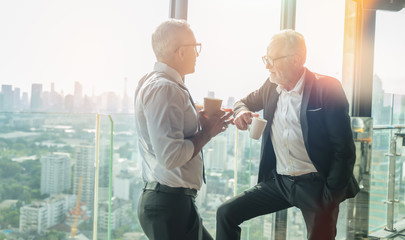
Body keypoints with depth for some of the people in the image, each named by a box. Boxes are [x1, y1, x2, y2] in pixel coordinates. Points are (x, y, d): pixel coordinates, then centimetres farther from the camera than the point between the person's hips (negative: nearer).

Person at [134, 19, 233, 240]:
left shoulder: (155, 83, 12)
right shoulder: (164, 89, -20)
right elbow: (171, 156, -27)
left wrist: (201, 122, 8)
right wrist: (206, 132, -14)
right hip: (169, 203, -10)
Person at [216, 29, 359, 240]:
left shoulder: (327, 88, -12)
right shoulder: (272, 86, 4)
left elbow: (344, 150, -13)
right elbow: (245, 102, 22)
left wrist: (331, 197, -16)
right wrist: (241, 111, -3)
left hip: (315, 184, -5)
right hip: (278, 181, 5)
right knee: (226, 213, -3)